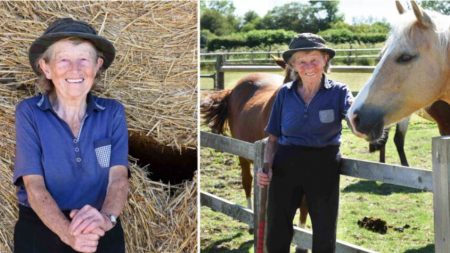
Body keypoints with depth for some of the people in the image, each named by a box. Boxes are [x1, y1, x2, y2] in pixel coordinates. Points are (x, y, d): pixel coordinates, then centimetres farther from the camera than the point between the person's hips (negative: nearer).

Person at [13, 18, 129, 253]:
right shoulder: (29, 112, -3)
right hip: (40, 230, -1)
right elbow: (34, 185, -10)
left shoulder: (113, 112, 1)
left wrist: (106, 218, -29)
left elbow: (118, 177, -8)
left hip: (102, 233, 1)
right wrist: (66, 232, -27)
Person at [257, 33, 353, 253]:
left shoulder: (338, 92, -3)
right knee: (276, 235, 7)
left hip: (323, 168, -1)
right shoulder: (285, 93, 2)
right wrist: (266, 166, -9)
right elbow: (273, 137, 7)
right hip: (285, 167, 2)